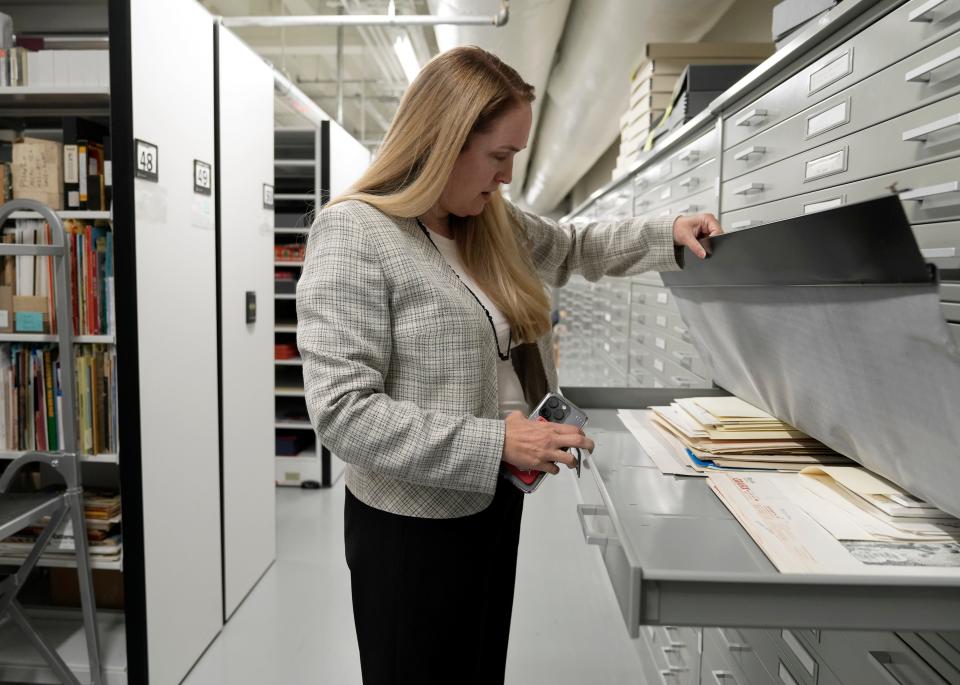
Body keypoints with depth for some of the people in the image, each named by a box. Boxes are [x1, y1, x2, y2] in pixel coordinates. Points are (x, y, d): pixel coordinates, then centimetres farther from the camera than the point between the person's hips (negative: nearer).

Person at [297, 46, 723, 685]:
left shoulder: (494, 223, 4)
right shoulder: (354, 234, -18)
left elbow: (574, 247, 23)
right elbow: (341, 410, -23)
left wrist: (667, 235, 9)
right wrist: (494, 441, -24)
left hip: (494, 505, 7)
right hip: (412, 525, -7)